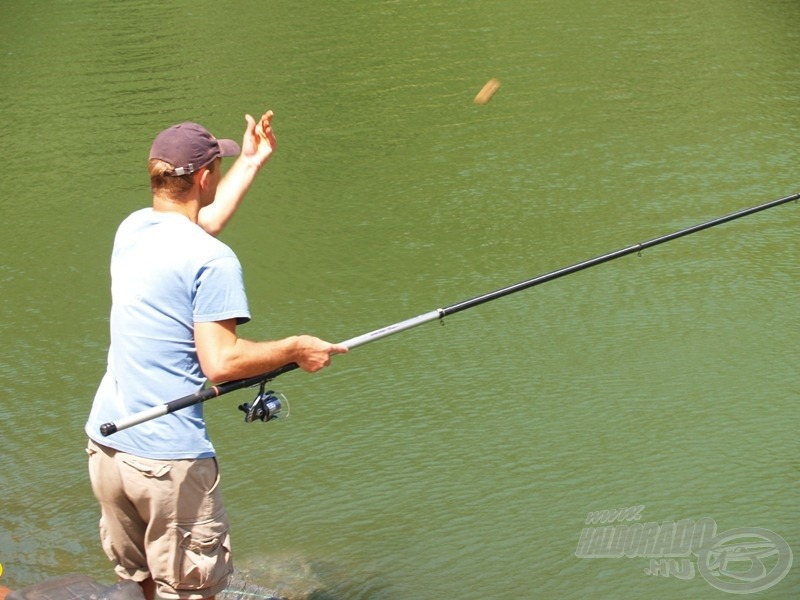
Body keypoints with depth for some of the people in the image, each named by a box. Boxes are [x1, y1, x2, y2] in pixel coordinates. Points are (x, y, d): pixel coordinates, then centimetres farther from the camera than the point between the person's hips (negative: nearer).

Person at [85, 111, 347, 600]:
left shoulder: (131, 230, 9)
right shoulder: (211, 260, -16)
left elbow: (195, 223, 28)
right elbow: (220, 362, -21)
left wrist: (252, 163, 36)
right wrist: (296, 350, -7)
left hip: (105, 443, 8)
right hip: (168, 458, -8)